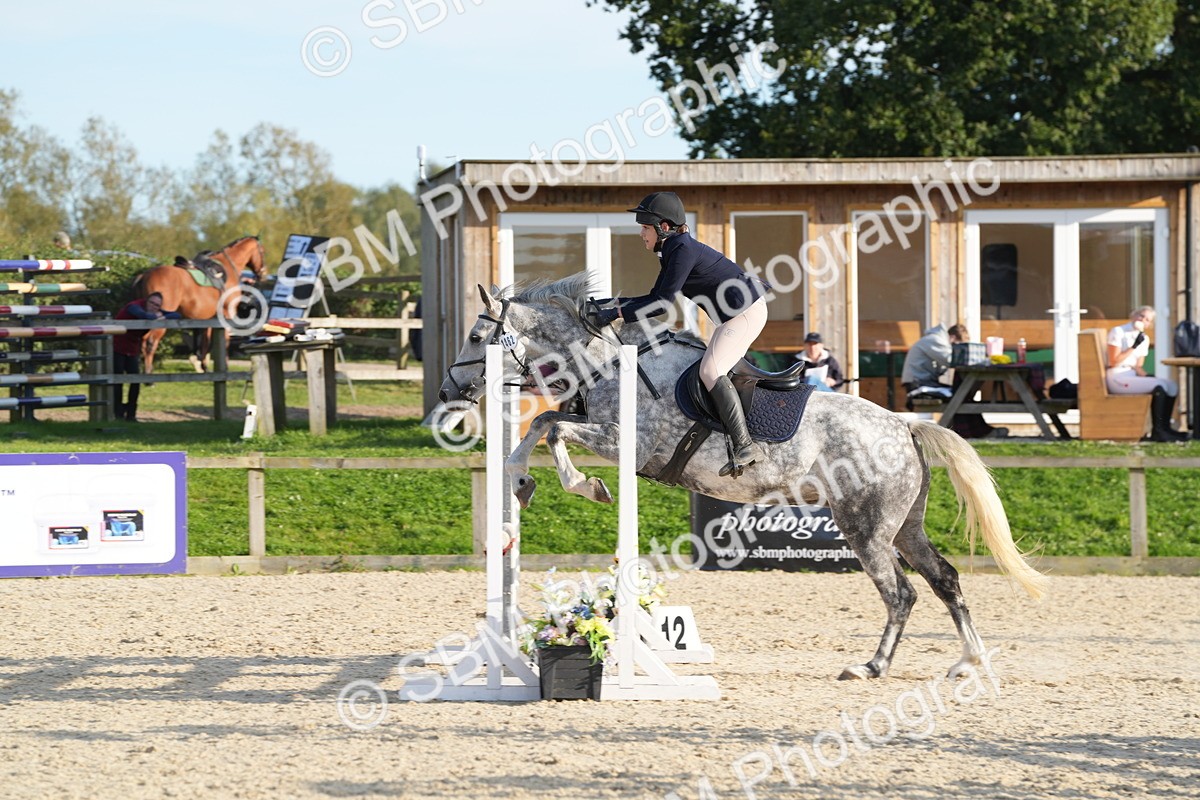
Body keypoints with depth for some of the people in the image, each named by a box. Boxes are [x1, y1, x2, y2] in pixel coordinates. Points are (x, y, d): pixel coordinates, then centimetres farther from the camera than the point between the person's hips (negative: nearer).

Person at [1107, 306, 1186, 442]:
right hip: (1117, 378, -8)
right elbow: (1113, 362, -13)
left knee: (1172, 386, -9)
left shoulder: (1144, 339, 15)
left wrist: (1144, 375, -6)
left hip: (1132, 376, 8)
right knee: (1158, 386, -26)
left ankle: (1165, 427, -9)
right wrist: (1134, 347, -15)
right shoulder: (1118, 332, -6)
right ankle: (1157, 432, -23)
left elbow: (1138, 367, 16)